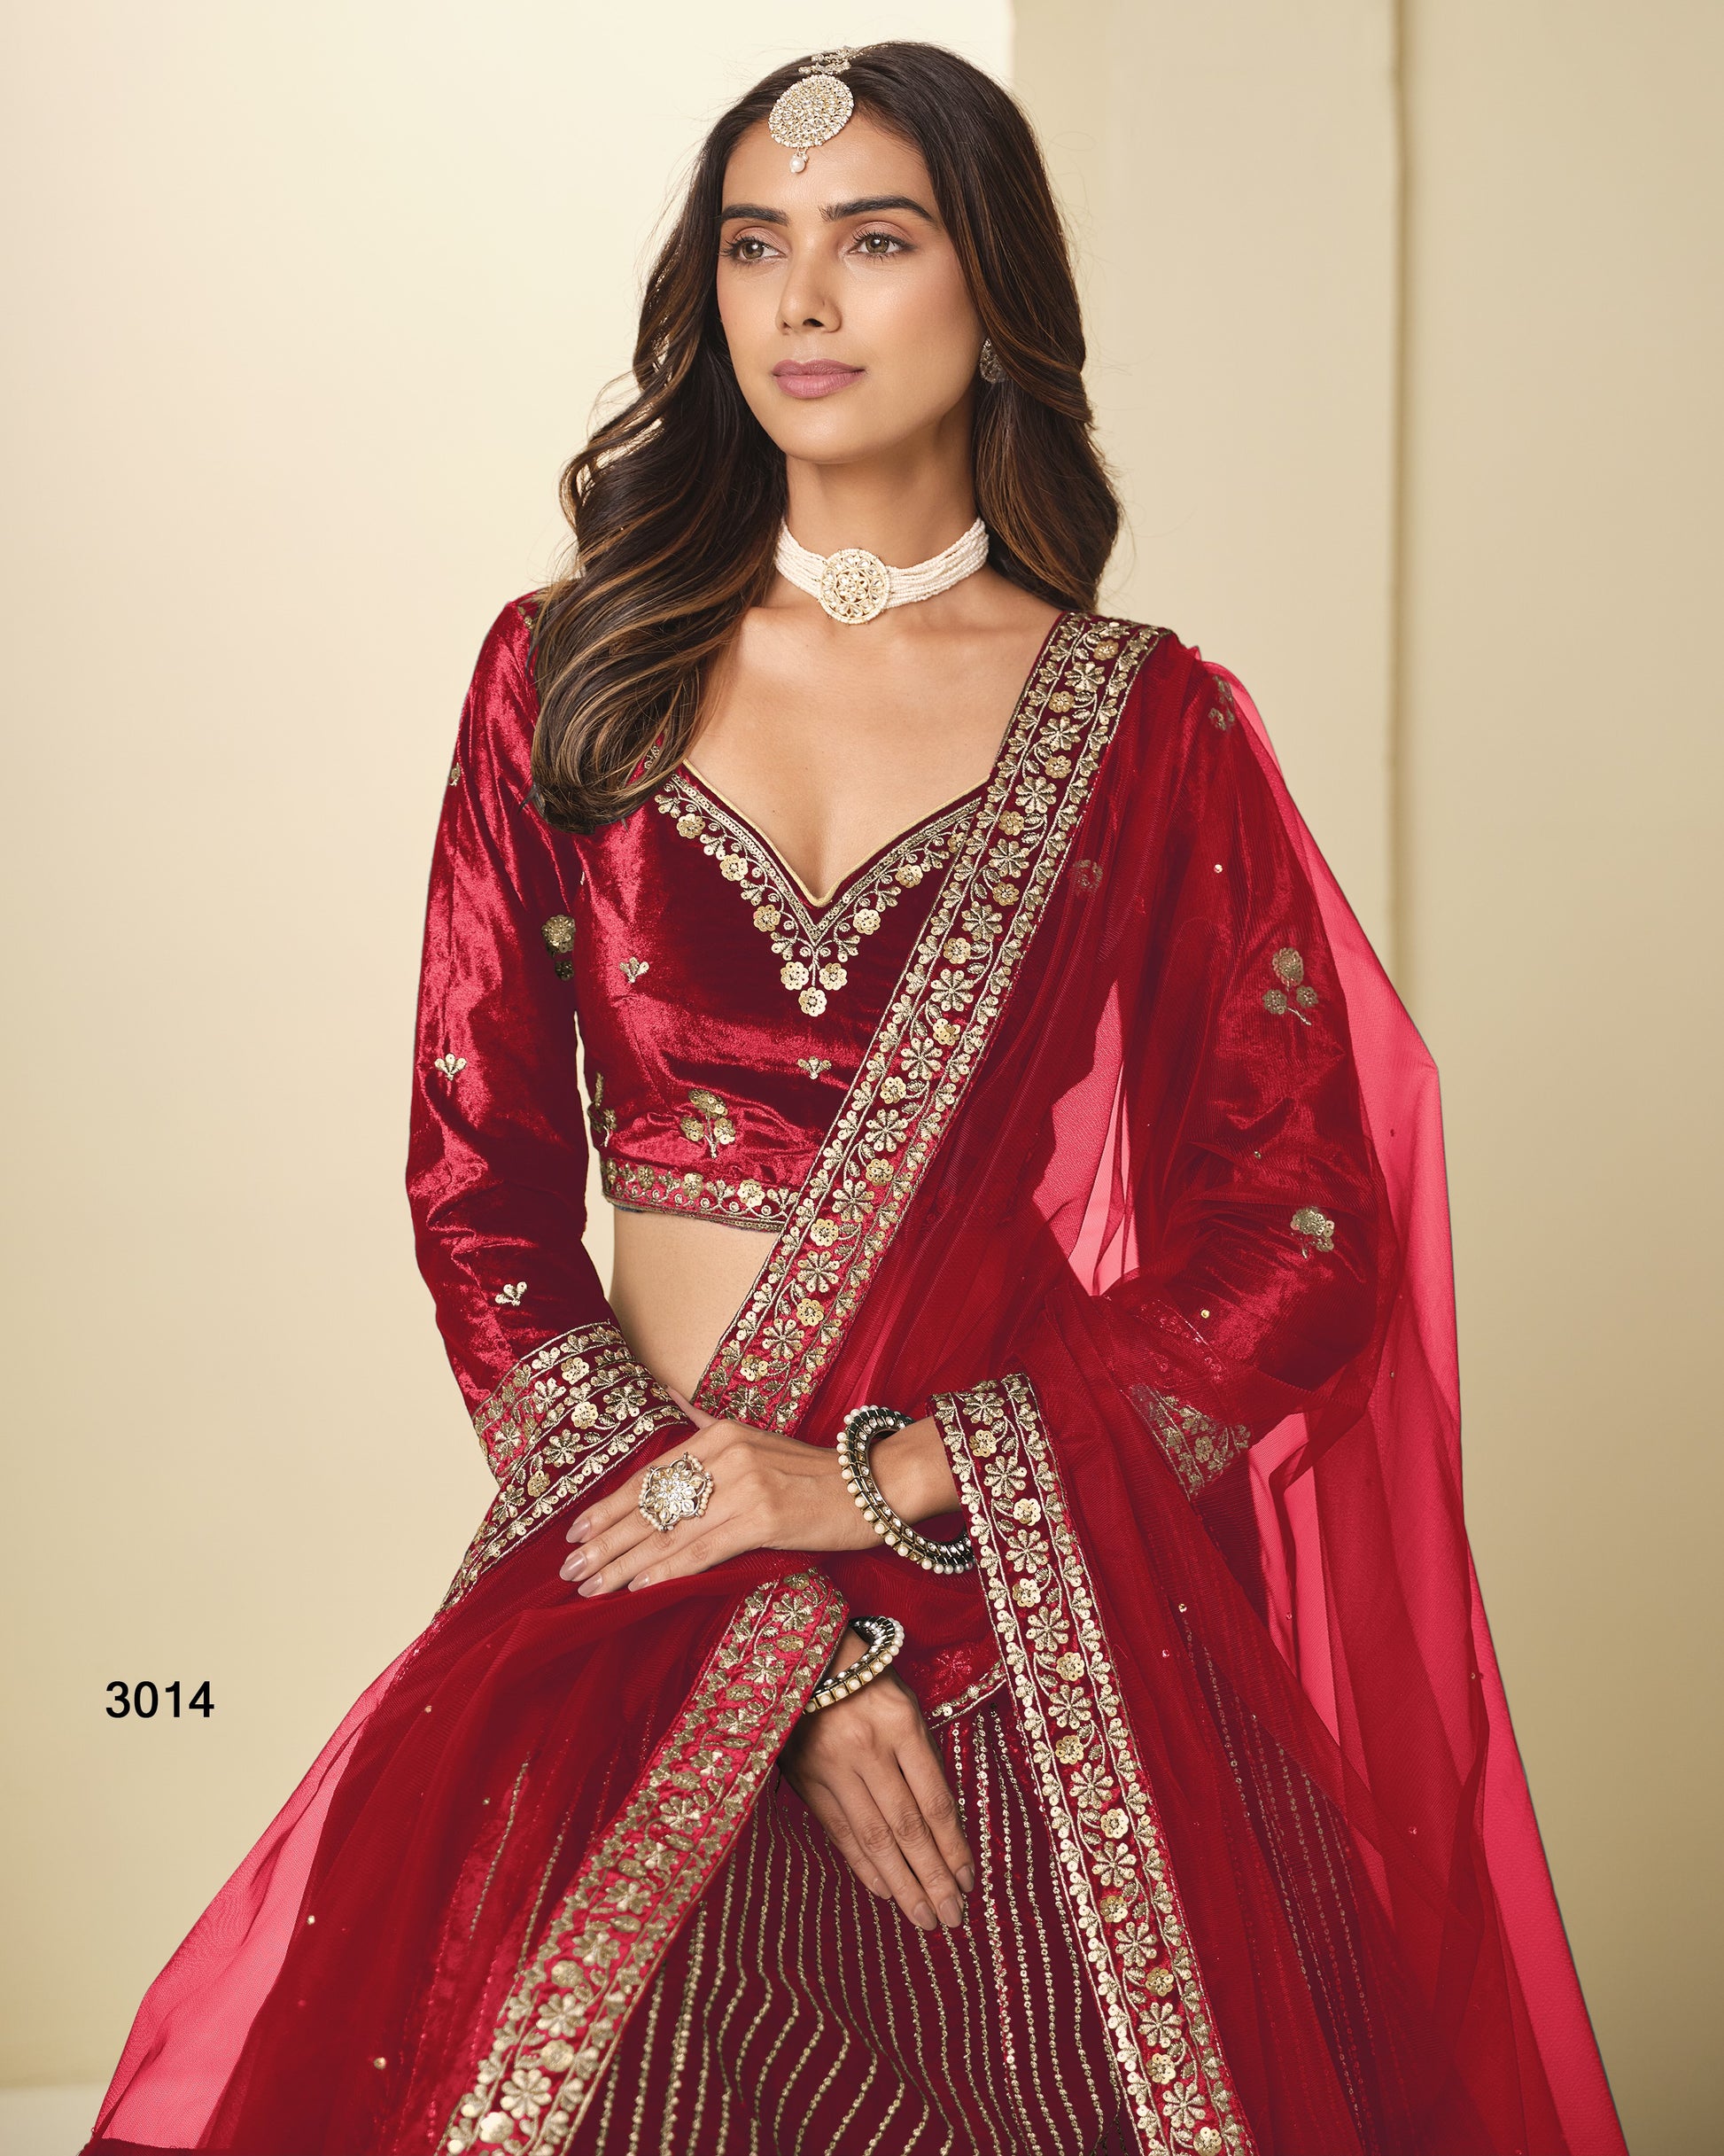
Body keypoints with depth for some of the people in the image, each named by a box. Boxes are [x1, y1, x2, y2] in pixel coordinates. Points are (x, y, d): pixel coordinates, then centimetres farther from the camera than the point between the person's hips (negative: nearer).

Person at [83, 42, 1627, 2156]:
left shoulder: (1146, 723, 2)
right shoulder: (567, 675, 5)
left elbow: (1306, 1233, -2)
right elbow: (477, 1191, 0)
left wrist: (883, 1482, -13)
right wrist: (785, 1634, -10)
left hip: (1043, 1619, 0)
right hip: (648, 1572, 1)